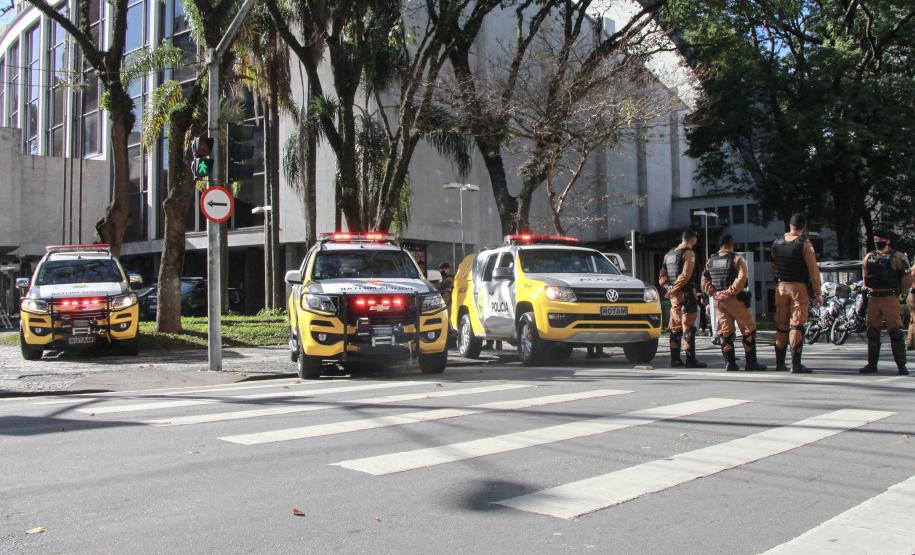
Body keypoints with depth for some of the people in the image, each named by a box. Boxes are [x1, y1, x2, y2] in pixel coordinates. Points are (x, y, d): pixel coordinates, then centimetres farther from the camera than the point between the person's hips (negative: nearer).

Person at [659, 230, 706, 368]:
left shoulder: (669, 254, 17)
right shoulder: (689, 253, -8)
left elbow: (662, 276, 11)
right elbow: (686, 275, -20)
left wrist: (669, 287, -3)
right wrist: (673, 289, -17)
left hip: (675, 295, 8)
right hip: (686, 293, -8)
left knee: (675, 327, 11)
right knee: (688, 326, -6)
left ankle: (675, 359, 13)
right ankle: (690, 359, -6)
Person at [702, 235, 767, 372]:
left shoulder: (711, 261, 9)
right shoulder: (737, 259, -7)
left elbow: (705, 280, 5)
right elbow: (741, 278, -21)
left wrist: (713, 293, -1)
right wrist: (730, 291, -18)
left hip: (719, 301, 5)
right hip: (735, 299, -5)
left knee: (725, 332, 9)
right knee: (749, 329, 5)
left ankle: (730, 363, 5)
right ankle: (751, 362, 5)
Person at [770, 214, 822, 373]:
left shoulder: (777, 243, 7)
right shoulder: (804, 243, -10)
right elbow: (813, 270, -10)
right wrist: (818, 292, -5)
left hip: (781, 287, 5)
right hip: (799, 287, -5)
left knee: (781, 325, 11)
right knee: (797, 326, -5)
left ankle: (779, 363, 15)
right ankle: (796, 365, -7)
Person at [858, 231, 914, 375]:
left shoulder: (897, 257, -3)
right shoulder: (868, 257, 12)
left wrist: (896, 291, 7)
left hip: (890, 299, -5)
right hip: (873, 299, 5)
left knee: (895, 332, -7)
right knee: (872, 332, 7)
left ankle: (901, 366, -2)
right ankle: (872, 364, 14)